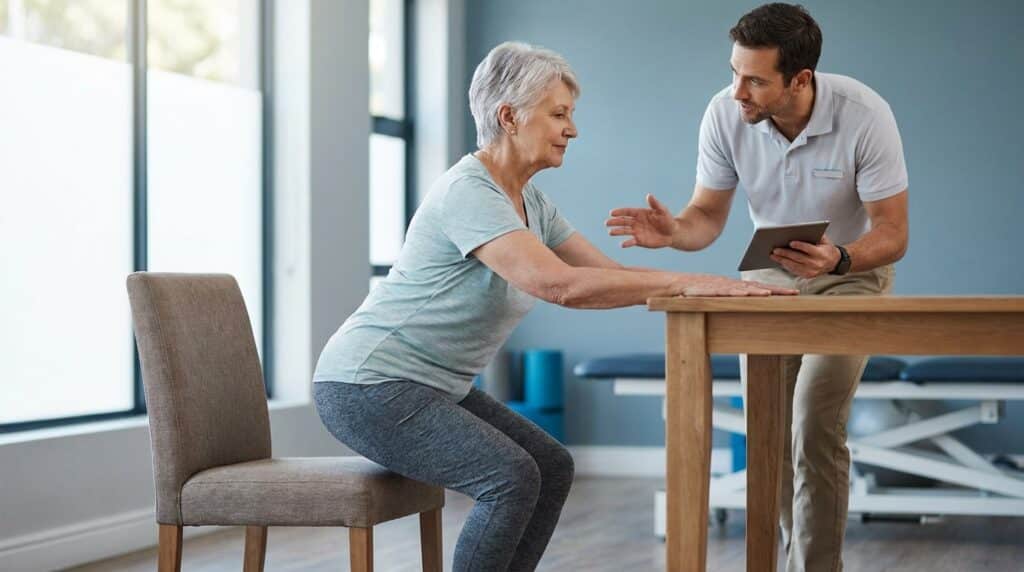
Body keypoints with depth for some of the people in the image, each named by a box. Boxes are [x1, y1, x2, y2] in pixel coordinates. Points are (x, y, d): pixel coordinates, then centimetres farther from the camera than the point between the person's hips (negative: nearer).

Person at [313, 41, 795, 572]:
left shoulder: (531, 203, 8)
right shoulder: (468, 191, -22)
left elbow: (610, 275, 5)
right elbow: (558, 284, -34)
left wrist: (726, 286, -8)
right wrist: (685, 282, -32)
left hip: (436, 386, 10)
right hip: (367, 386, -10)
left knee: (553, 469, 4)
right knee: (512, 477, -22)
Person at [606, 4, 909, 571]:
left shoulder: (864, 116, -29)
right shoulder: (725, 113, -21)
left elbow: (892, 234, -23)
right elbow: (708, 214, -12)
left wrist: (839, 259, -44)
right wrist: (674, 231, -35)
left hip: (851, 274, -4)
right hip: (770, 273, 4)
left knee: (813, 431, -17)